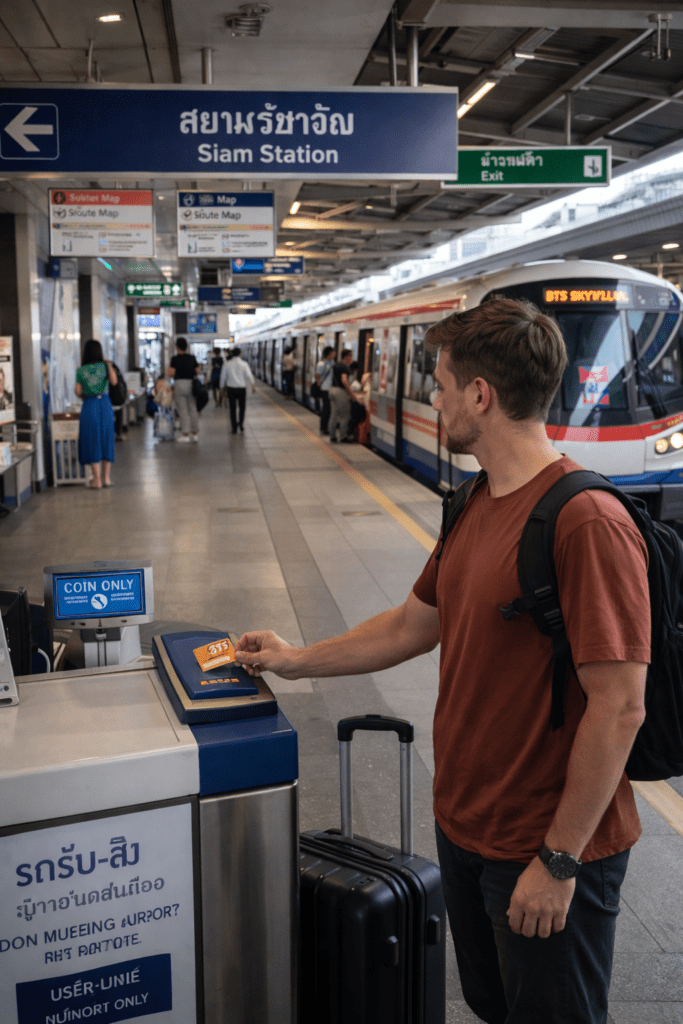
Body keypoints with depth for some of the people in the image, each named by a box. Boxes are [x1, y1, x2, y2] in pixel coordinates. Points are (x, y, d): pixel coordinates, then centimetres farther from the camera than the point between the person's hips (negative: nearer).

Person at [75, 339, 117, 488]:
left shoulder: (81, 370, 0)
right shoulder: (104, 366, 0)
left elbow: (78, 391, -2)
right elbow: (113, 381, -13)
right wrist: (109, 365, 1)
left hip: (89, 405, -1)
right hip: (105, 404, 1)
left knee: (92, 441, 4)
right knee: (106, 439, 10)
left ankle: (97, 479, 3)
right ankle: (106, 477, 11)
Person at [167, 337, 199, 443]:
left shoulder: (175, 359, -7)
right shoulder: (192, 357, 8)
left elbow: (171, 373, -13)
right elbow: (197, 371, 9)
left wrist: (167, 372, 8)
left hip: (180, 383, -5)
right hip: (191, 383, 5)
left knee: (183, 411, -2)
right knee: (193, 409, 10)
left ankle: (185, 435, -4)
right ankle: (195, 434, 13)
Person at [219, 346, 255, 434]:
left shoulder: (227, 364, 0)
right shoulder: (244, 364, -4)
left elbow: (223, 376, 4)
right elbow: (249, 375, -6)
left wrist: (222, 387, 14)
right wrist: (253, 385, 3)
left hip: (231, 388, 1)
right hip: (242, 388, -1)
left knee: (233, 409, 6)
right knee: (242, 407, 12)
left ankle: (234, 428, 7)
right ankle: (241, 424, -4)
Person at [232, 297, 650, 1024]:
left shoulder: (586, 521, -25)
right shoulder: (477, 506, 5)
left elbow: (618, 707, -25)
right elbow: (412, 626, 16)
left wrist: (559, 860, -20)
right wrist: (295, 660, 19)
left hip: (547, 853, -8)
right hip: (465, 825, 8)